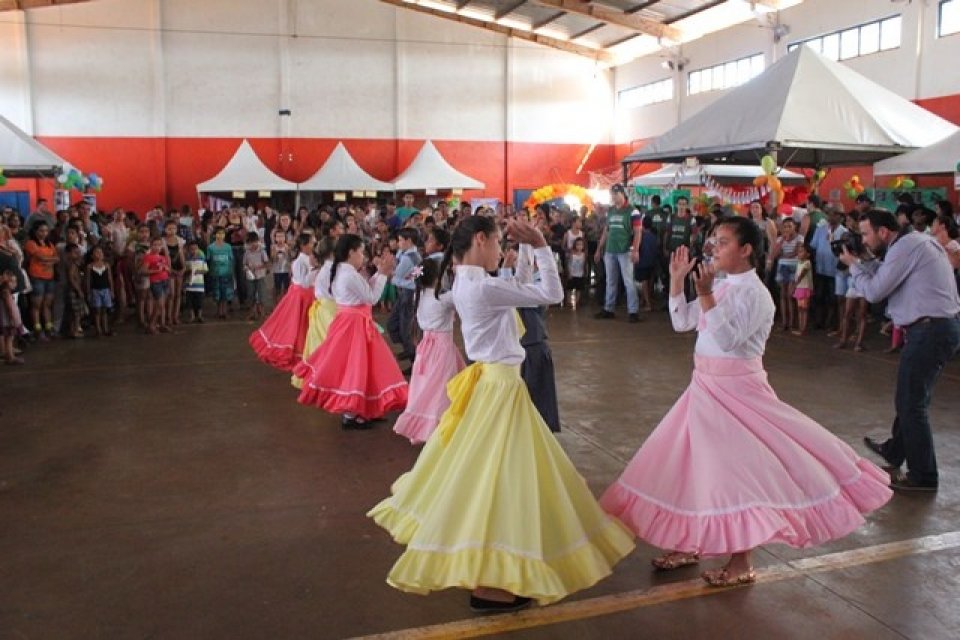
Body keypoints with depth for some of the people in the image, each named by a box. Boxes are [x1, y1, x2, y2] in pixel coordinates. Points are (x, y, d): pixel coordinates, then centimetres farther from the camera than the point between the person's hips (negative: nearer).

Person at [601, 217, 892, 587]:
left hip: (735, 387, -9)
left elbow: (727, 339, -26)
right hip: (706, 386, 9)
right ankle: (690, 543, 29)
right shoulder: (720, 287, 9)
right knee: (693, 459, 14)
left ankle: (742, 562, 13)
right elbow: (681, 322, 10)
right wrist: (677, 280, 4)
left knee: (740, 465, -1)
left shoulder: (752, 292, -15)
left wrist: (706, 296, -31)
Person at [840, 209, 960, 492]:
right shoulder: (918, 241, 16)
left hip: (930, 329, -10)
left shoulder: (905, 247, -15)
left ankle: (922, 477, 8)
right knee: (912, 397, 23)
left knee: (912, 403, -1)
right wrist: (863, 262, 10)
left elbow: (875, 291, -13)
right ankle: (895, 450, 40)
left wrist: (853, 264, 1)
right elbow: (885, 278, 16)